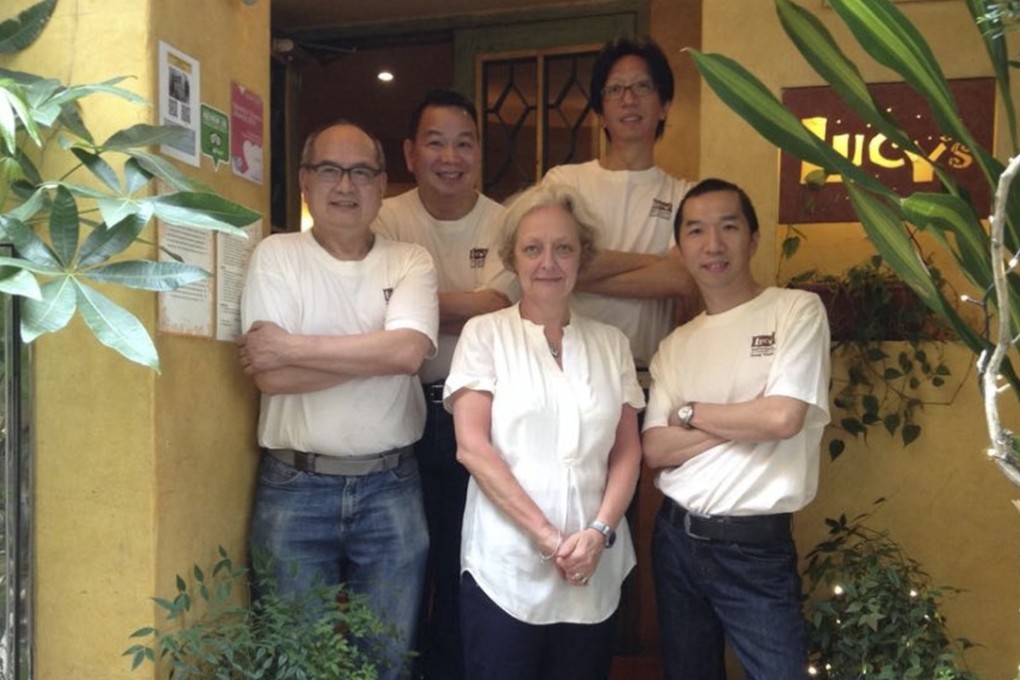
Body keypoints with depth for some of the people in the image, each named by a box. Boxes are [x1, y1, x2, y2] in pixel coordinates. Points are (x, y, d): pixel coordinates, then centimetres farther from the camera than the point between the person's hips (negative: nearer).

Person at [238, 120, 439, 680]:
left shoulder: (411, 262, 2)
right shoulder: (276, 255, -1)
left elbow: (408, 351, -17)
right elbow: (272, 376, -13)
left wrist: (291, 346, -16)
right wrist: (377, 353, -13)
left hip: (390, 486, 1)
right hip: (295, 487, -1)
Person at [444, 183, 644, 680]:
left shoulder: (611, 344, 9)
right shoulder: (485, 334, 0)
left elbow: (628, 452, 7)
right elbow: (472, 447, -9)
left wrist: (600, 532, -9)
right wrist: (548, 537, -13)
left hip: (594, 574, 3)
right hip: (505, 570, -3)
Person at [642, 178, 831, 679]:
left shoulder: (797, 310, -5)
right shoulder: (675, 345, 7)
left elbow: (783, 418, -18)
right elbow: (654, 450, -1)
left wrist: (690, 413, -5)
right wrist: (743, 421, -12)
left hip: (755, 548, -5)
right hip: (676, 538, 5)